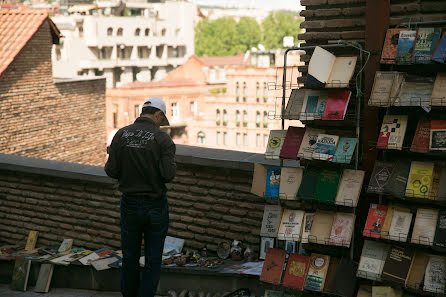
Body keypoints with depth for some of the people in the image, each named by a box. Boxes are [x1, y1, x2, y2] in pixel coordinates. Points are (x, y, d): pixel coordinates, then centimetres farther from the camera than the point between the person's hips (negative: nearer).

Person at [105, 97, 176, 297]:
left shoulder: (121, 135, -4)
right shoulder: (162, 139, -11)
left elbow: (111, 171, -6)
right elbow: (168, 175, -18)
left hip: (130, 204, 3)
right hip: (155, 205, -3)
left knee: (130, 257, 18)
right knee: (153, 260, 8)